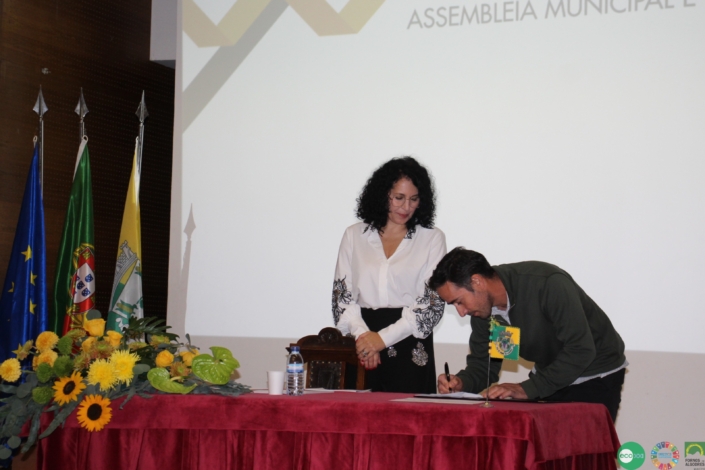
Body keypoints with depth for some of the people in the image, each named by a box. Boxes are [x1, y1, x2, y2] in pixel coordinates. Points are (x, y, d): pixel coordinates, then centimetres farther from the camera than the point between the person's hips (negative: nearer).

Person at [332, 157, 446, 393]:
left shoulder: (432, 238, 5)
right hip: (361, 348, 1)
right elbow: (341, 295, 7)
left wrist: (383, 338, -10)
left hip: (410, 350, -1)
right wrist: (362, 334, -11)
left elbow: (433, 303, -2)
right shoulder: (354, 235, 12)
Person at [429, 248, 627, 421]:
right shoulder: (482, 307, -8)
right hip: (550, 376, 6)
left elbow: (581, 350, -32)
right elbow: (481, 364, 0)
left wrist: (527, 389, -36)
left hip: (596, 379, -6)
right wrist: (460, 382, -23)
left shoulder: (548, 283, -30)